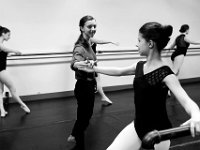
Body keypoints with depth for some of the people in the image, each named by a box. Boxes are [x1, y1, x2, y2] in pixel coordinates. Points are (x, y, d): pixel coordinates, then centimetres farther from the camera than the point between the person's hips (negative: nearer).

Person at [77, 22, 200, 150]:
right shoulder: (140, 67, 0)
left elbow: (186, 101, -34)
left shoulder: (165, 74, -22)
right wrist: (94, 68, 23)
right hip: (137, 125, 6)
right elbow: (118, 71, 17)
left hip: (158, 131, -6)